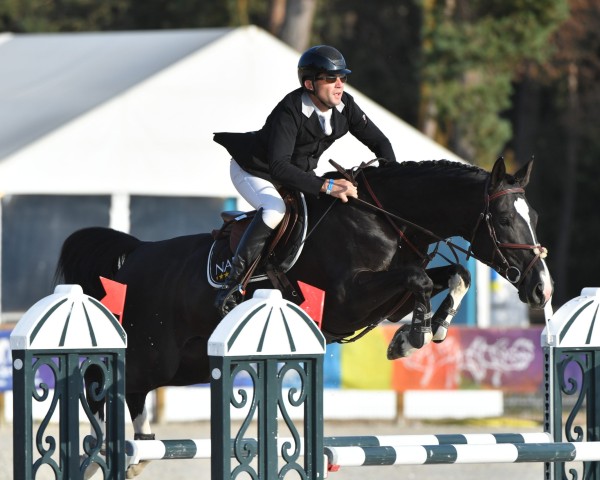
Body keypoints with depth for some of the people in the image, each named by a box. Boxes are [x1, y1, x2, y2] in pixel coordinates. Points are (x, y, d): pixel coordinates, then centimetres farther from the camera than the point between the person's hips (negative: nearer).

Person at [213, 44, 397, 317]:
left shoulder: (344, 106, -14)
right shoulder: (290, 112, -34)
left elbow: (378, 141, -4)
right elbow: (279, 167, -44)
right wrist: (326, 186, -52)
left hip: (300, 172, 8)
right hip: (252, 170, -8)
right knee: (275, 209, -34)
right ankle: (232, 286, -32)